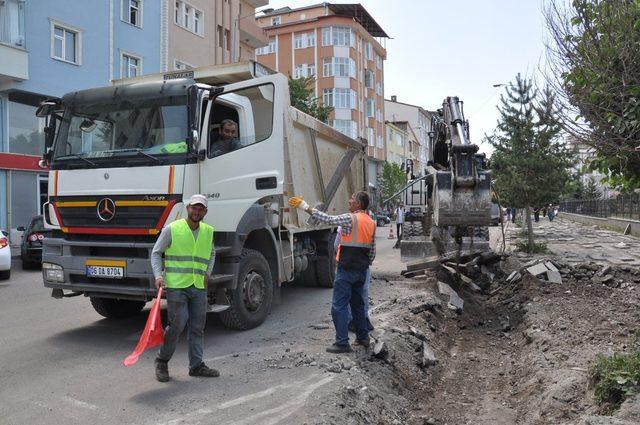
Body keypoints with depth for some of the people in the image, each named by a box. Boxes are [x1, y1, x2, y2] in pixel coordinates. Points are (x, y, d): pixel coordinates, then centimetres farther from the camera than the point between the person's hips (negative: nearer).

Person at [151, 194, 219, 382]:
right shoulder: (172, 229, -4)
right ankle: (162, 361, 16)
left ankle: (197, 365, 19)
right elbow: (156, 252, 2)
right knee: (177, 325, -6)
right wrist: (158, 275, -10)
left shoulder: (208, 231, 11)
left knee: (197, 327, 8)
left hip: (199, 287, 5)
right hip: (176, 285, -5)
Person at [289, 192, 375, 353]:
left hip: (347, 270, -8)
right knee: (358, 304, 20)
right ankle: (363, 337, 27)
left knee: (339, 306, -3)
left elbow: (327, 219, -16)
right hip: (362, 270, 8)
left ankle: (342, 343, -2)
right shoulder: (371, 223, 10)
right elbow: (372, 251, 13)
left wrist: (305, 206, -10)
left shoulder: (350, 218, -14)